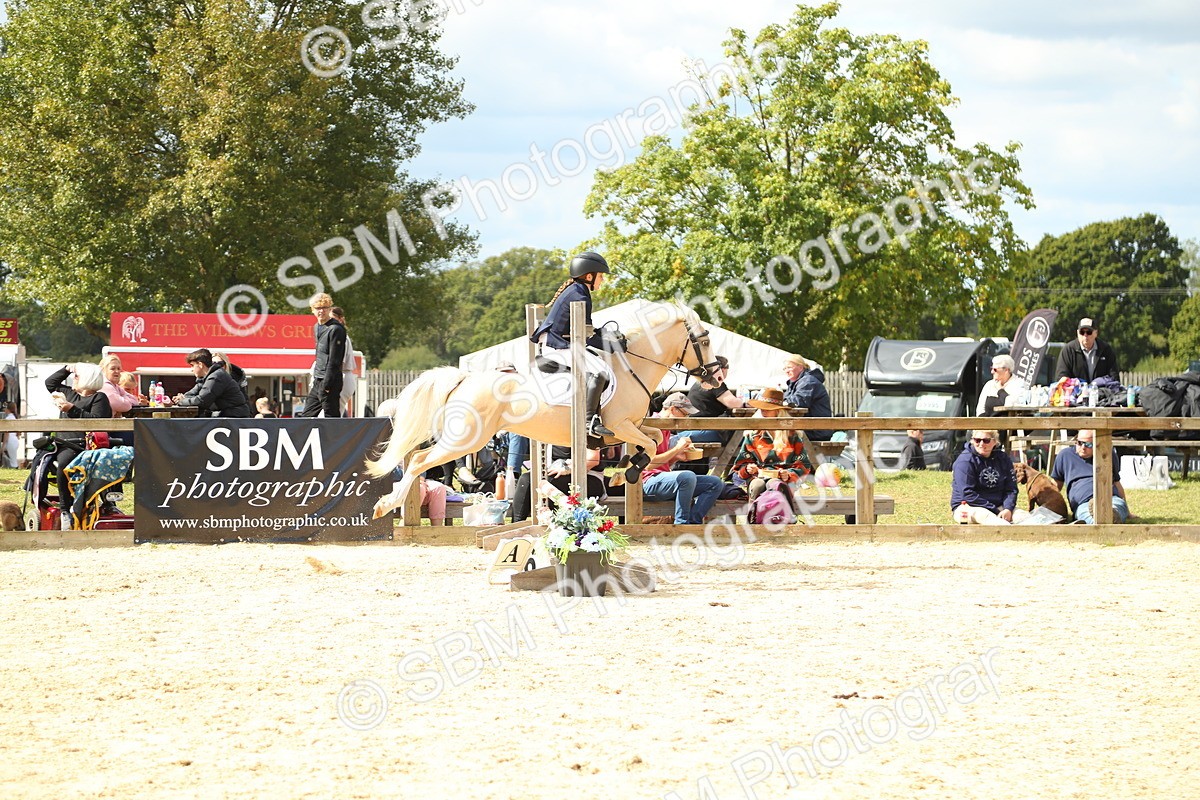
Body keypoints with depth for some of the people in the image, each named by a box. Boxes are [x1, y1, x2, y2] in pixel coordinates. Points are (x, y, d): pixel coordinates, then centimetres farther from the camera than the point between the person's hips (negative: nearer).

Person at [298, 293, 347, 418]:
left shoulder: (336, 329, -13)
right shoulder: (317, 327, 15)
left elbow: (334, 360, -17)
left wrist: (326, 384, -18)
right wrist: (315, 379, 16)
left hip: (330, 381, -10)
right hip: (318, 381, 10)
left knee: (331, 416, -7)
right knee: (305, 416, 10)